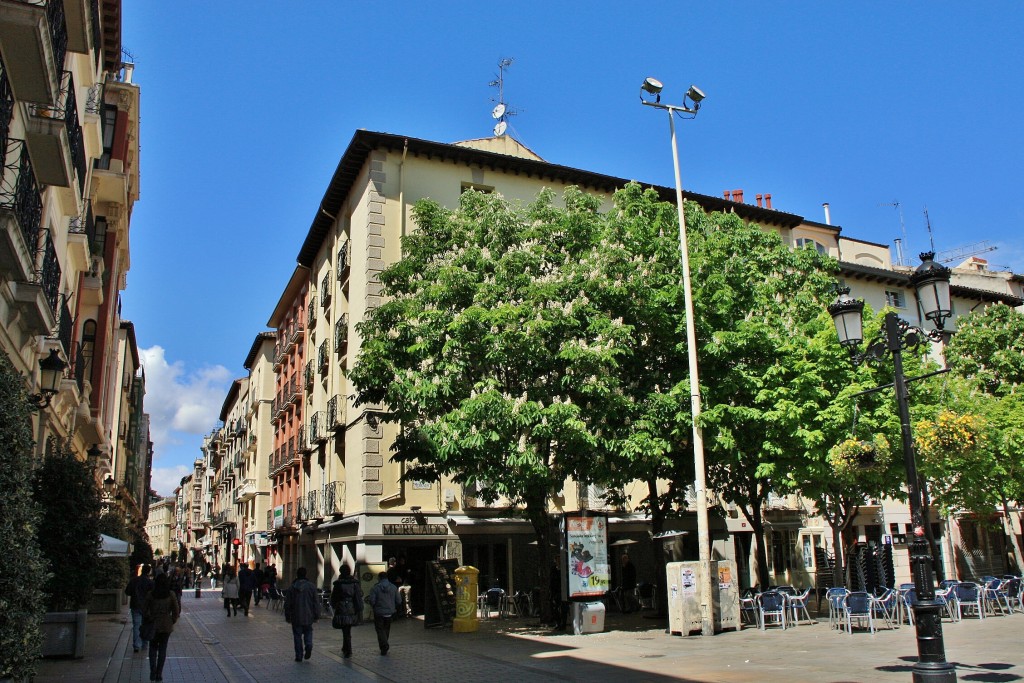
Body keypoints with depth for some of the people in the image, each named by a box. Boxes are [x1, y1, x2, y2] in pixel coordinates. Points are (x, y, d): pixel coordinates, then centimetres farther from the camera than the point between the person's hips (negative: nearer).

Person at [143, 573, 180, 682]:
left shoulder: (151, 594, -7)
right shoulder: (171, 595, -7)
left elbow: (144, 609, -6)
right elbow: (176, 610, -6)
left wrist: (149, 619, 6)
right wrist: (172, 621, 7)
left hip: (154, 624, 0)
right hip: (166, 625, 0)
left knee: (153, 647, 15)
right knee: (162, 649, 11)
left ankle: (153, 672, 3)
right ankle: (159, 674, 12)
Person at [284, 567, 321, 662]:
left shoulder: (291, 588, -3)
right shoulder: (311, 587, -2)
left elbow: (287, 604, 1)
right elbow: (316, 602, 0)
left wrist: (288, 617, 10)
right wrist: (316, 615, 8)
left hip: (296, 617, -1)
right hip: (308, 616, 1)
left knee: (297, 636, 8)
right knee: (308, 632, 19)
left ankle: (299, 655, 7)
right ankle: (308, 645, -7)